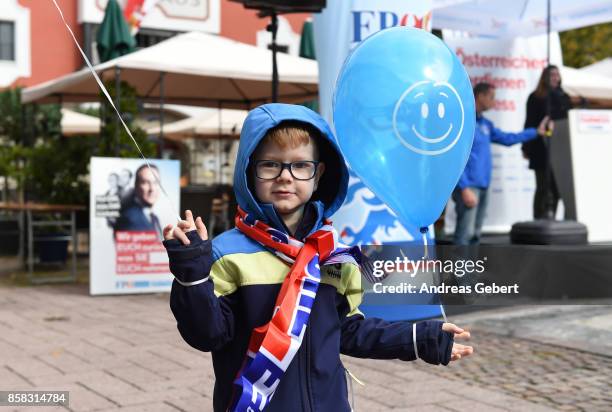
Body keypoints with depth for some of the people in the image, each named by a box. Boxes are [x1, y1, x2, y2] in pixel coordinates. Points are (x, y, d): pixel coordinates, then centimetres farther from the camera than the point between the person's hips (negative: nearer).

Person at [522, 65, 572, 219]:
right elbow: (530, 123, -2)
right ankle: (539, 220, 2)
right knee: (544, 187, -2)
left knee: (557, 187, 4)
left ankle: (551, 217, 11)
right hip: (542, 149, -4)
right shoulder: (536, 98, 1)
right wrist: (527, 148, -7)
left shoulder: (564, 97, 14)